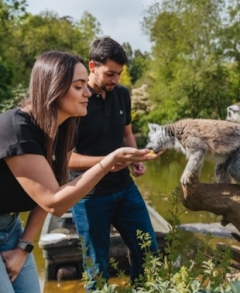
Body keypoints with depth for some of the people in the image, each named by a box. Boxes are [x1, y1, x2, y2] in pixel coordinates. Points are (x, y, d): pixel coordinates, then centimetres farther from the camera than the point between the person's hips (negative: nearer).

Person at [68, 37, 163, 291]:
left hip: (125, 189, 6)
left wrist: (135, 159, -3)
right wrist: (105, 161, -30)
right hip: (89, 196, -6)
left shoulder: (122, 94, 1)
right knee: (97, 267, 9)